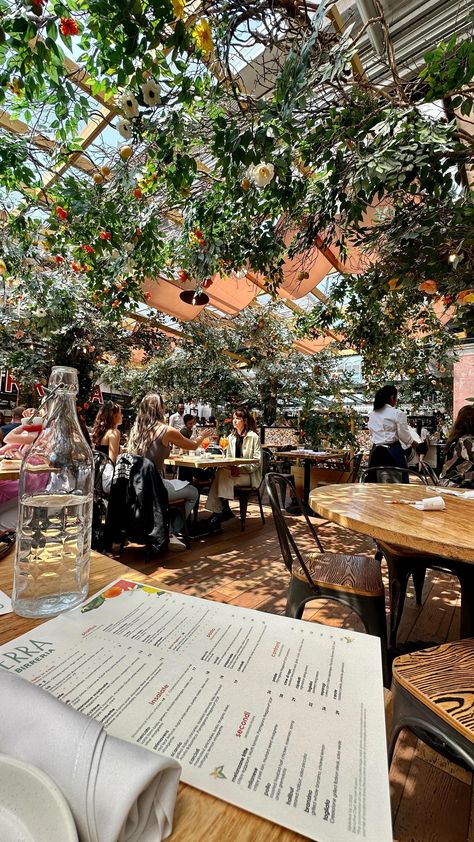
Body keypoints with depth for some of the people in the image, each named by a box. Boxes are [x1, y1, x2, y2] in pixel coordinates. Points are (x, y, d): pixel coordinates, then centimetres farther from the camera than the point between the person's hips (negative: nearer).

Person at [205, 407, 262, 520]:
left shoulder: (253, 437, -6)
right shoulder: (231, 437, 13)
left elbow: (257, 461, -9)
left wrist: (241, 469, -21)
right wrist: (231, 468, -7)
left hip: (249, 475, -5)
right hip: (234, 471, 5)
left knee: (223, 474, -28)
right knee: (220, 473, -26)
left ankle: (223, 510, -16)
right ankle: (222, 511, -20)